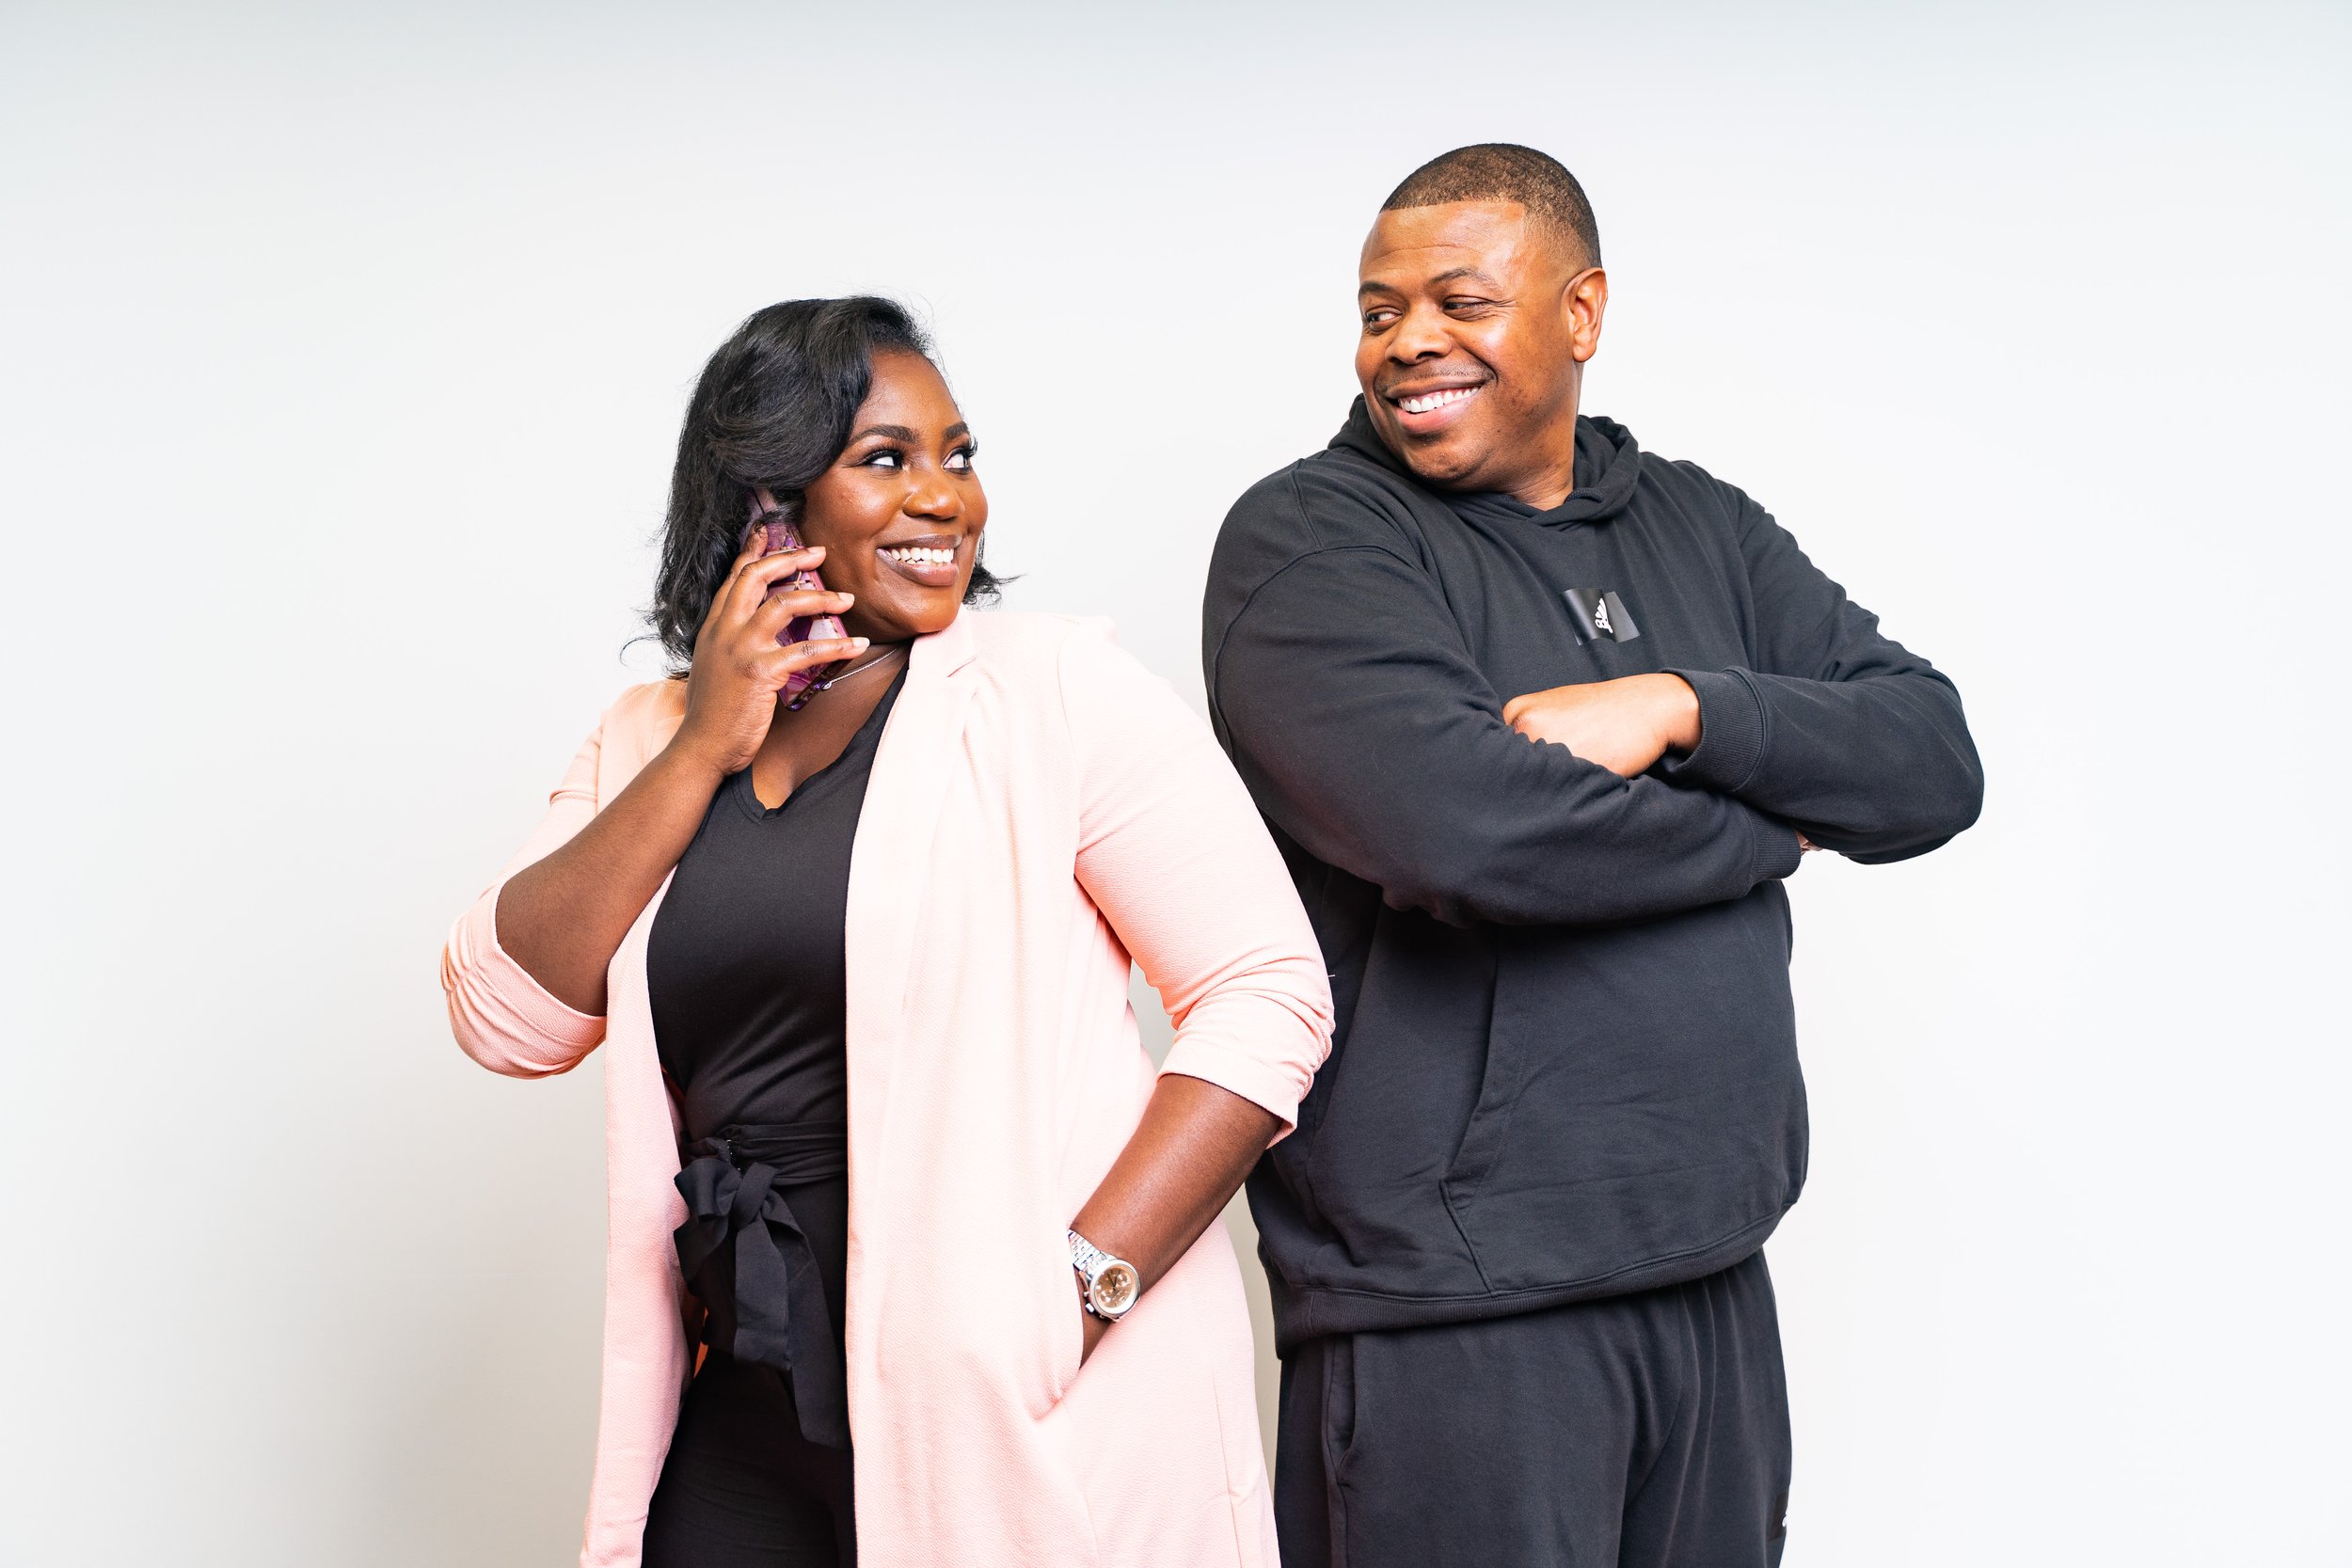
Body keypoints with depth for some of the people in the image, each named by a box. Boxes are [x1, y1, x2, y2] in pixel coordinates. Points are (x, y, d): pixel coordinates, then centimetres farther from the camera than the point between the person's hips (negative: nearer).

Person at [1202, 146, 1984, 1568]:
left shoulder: (1702, 528, 13)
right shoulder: (1307, 539, -6)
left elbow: (1934, 761, 3)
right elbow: (1454, 822, -23)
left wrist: (1680, 706, -14)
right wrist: (1762, 829, -7)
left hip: (1712, 1273, 6)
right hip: (1451, 1303, -5)